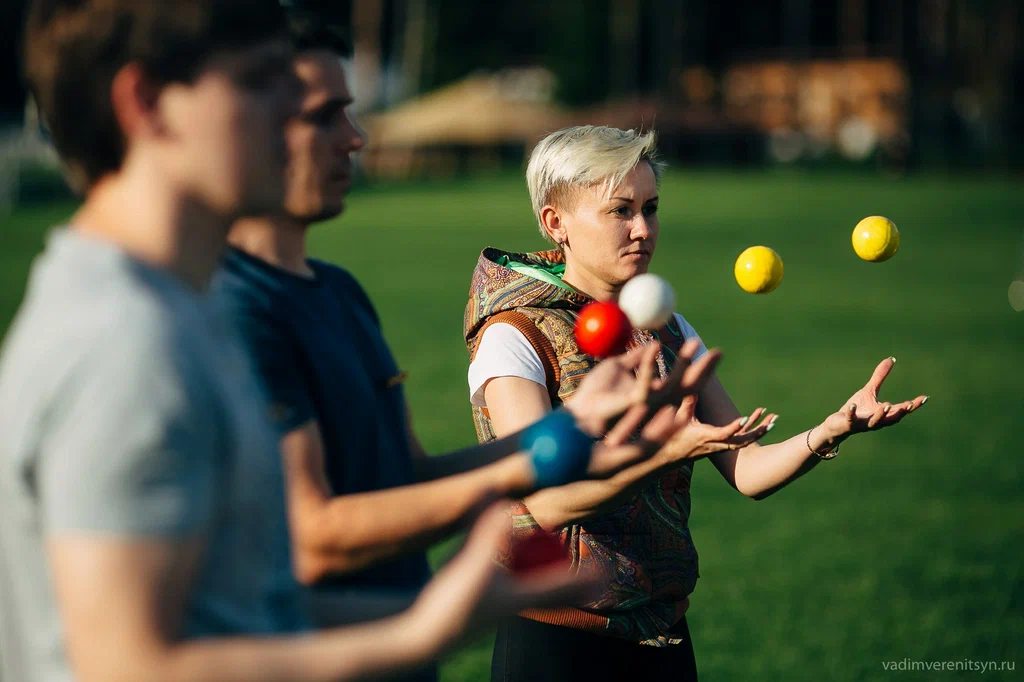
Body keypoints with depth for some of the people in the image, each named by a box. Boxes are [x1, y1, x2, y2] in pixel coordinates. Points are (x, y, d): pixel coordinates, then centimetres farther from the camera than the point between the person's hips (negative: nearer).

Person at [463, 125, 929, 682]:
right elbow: (546, 501, -24)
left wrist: (832, 430, -18)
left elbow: (745, 469, 1)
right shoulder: (513, 339, -11)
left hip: (664, 635, 6)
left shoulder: (669, 331, 9)